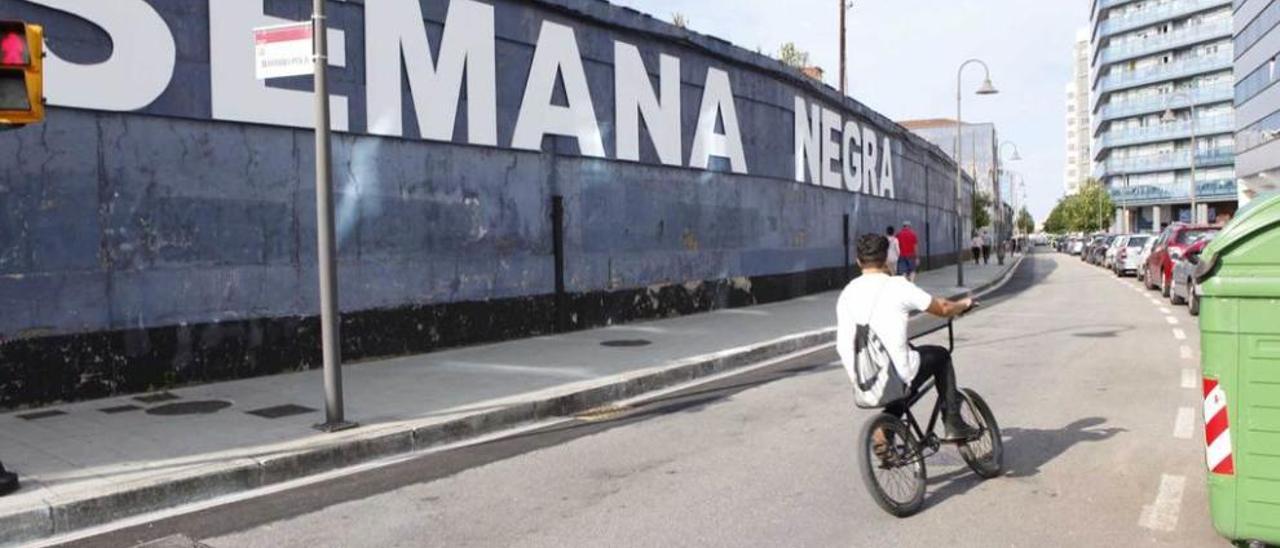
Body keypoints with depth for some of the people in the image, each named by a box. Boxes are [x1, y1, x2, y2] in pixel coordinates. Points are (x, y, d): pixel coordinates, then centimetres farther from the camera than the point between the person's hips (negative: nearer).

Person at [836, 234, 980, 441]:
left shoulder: (847, 293, 5)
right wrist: (964, 303, 24)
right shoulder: (897, 285, -9)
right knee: (940, 355, 22)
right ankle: (953, 423, 21)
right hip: (897, 375, -5)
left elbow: (842, 346, 8)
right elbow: (943, 309, 2)